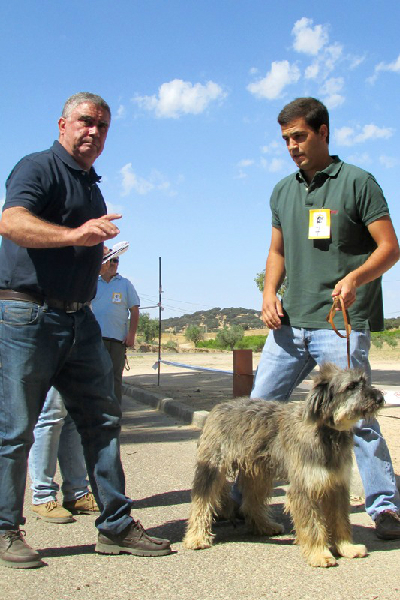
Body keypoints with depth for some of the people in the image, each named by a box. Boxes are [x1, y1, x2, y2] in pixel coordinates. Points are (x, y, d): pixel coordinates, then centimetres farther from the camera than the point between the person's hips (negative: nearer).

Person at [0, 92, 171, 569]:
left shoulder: (91, 185, 21)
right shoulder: (38, 168, -6)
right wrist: (74, 235, -40)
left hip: (79, 319, 8)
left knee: (102, 420, 6)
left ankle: (116, 525, 14)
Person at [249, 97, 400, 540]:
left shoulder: (356, 182, -2)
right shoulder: (282, 191, 15)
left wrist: (355, 276, -23)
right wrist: (269, 293, 5)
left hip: (341, 324, -5)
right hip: (290, 322, 6)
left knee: (356, 417, -3)